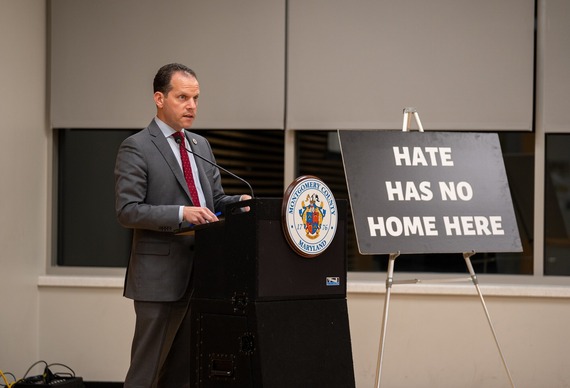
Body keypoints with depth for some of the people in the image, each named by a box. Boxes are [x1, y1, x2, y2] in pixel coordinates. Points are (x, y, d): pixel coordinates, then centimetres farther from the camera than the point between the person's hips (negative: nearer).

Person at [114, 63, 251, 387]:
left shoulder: (201, 145, 16)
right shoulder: (136, 148, -6)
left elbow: (215, 199, 21)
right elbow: (127, 210, -13)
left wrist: (238, 202, -2)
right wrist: (181, 214, -23)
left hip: (201, 274, 7)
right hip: (161, 275, -7)